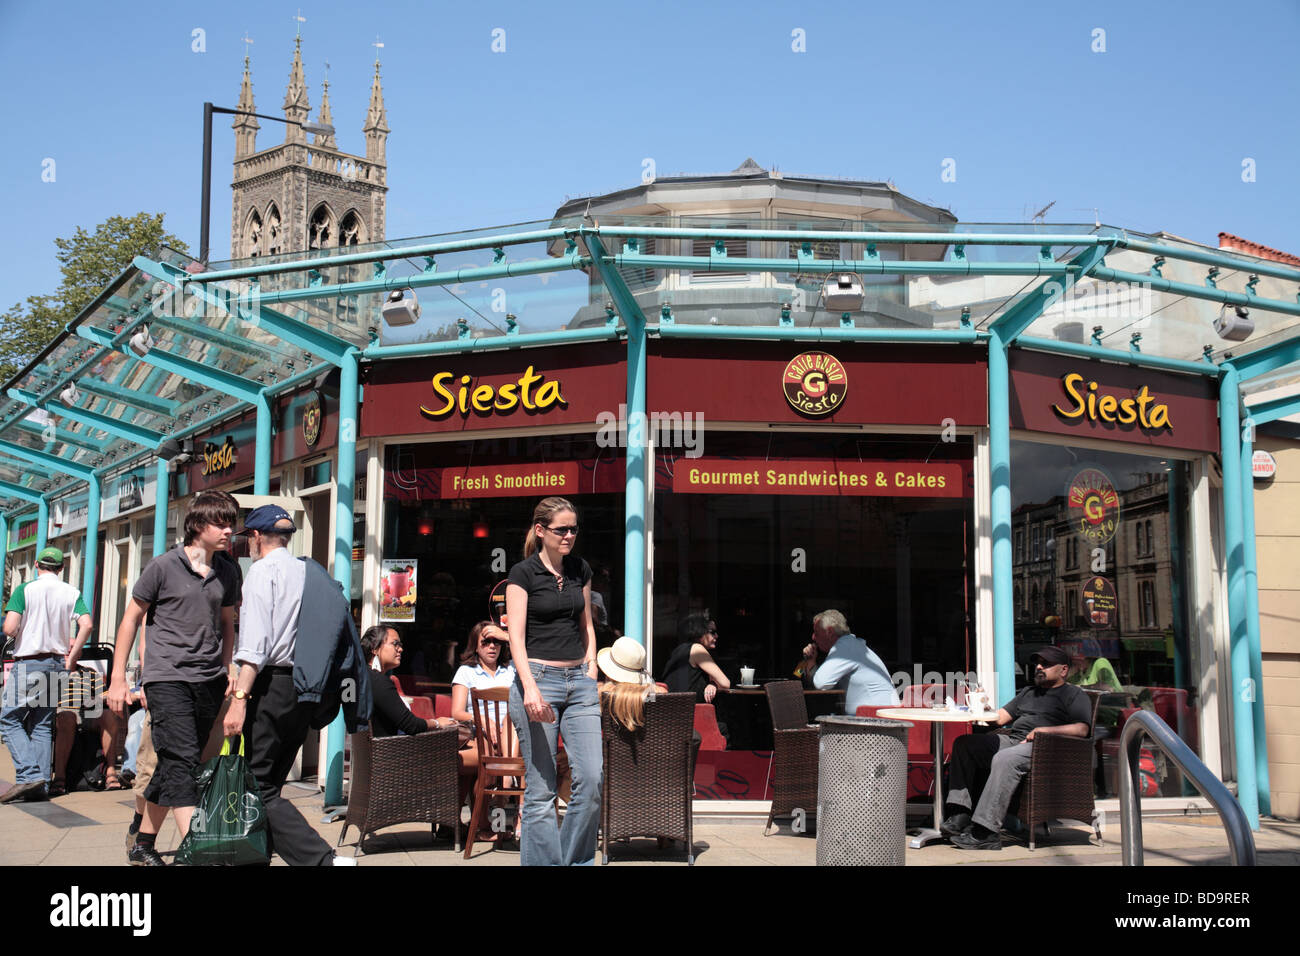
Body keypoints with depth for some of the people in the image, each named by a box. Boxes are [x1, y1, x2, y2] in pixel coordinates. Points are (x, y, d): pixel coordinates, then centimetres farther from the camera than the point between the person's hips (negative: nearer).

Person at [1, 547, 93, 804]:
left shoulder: (25, 589, -5)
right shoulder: (72, 593, 5)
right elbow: (86, 624, -8)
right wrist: (72, 656, 1)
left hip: (28, 663, -5)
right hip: (57, 664, 5)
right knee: (42, 725, 10)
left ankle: (29, 775, -13)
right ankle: (41, 785, 6)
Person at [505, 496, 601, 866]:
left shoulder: (580, 569, 12)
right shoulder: (523, 573, -4)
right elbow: (516, 637, -11)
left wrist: (591, 673, 9)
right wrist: (530, 689, -24)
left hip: (579, 682, 5)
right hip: (538, 679, -5)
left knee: (592, 779, -4)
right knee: (541, 789, -3)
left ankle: (577, 860, 11)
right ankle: (545, 863, 6)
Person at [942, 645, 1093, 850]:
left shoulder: (1074, 695, 11)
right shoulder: (1028, 692, 32)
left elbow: (1082, 729, -6)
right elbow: (1001, 717, 25)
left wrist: (1046, 730, -16)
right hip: (1011, 740, 8)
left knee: (1004, 758, -37)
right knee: (964, 743, -11)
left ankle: (984, 833, -41)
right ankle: (959, 816, -20)